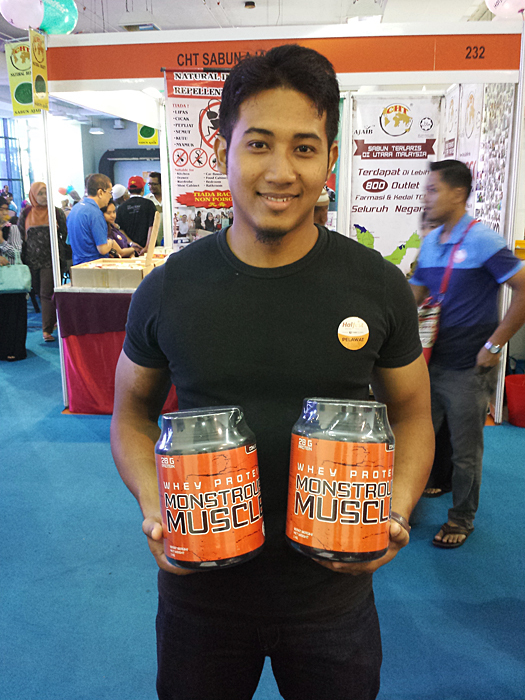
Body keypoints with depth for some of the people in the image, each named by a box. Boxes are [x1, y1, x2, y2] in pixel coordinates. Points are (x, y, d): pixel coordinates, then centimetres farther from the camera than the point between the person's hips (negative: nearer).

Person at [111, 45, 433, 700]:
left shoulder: (378, 286, -10)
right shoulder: (168, 290, -10)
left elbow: (411, 413, 2)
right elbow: (132, 413, 3)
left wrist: (397, 508, -16)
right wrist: (153, 504, -14)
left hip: (333, 590, 0)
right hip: (200, 587, 1)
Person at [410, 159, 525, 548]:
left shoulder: (483, 241, -13)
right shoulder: (430, 243, 9)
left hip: (468, 369, -6)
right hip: (430, 362, 6)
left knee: (465, 451, 8)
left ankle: (462, 519, 28)